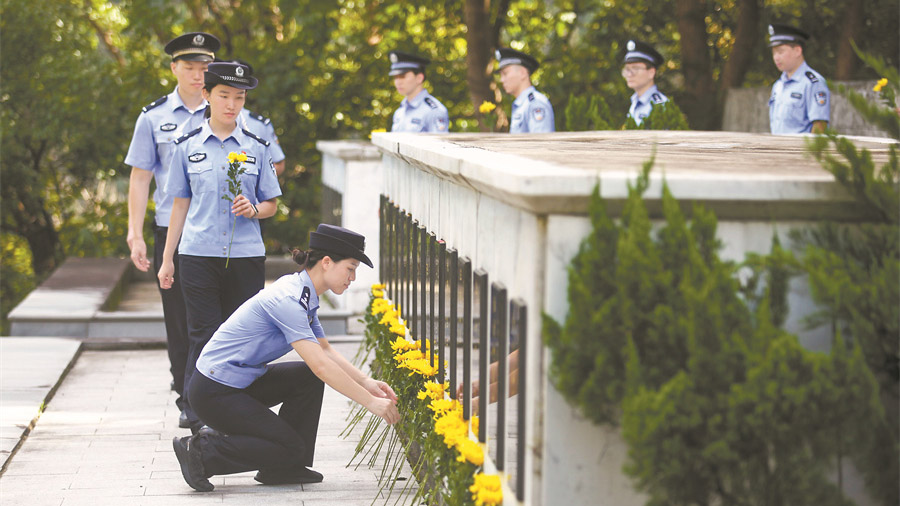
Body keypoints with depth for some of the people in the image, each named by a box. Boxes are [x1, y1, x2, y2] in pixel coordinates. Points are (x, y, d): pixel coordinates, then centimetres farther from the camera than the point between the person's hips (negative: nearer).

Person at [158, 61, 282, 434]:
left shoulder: (256, 148, 6)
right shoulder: (188, 147, 6)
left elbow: (271, 204, 12)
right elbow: (181, 205, 12)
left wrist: (252, 210, -11)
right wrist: (167, 258, 11)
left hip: (246, 254, 1)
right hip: (198, 254, -1)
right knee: (203, 336, -2)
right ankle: (199, 418, 2)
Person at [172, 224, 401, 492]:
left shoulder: (302, 296, 7)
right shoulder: (288, 300, -24)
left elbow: (326, 351, 16)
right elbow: (321, 365, -28)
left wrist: (366, 382, 3)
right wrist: (371, 402, -25)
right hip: (214, 391, -10)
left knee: (309, 378, 5)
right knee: (290, 448, -8)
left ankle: (283, 469, 8)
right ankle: (200, 451, -5)